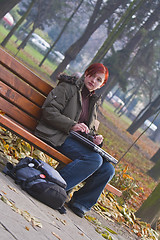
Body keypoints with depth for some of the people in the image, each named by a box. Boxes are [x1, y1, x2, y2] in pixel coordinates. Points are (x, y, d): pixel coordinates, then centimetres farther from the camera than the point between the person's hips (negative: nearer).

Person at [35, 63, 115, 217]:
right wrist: (72, 125, -19)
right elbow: (49, 110, -9)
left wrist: (94, 138, 3)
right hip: (56, 136, -7)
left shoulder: (93, 102, 25)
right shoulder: (68, 87, 2)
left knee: (108, 169, -11)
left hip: (76, 141, 7)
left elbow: (90, 130, 28)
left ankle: (80, 203, -6)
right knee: (94, 159, -32)